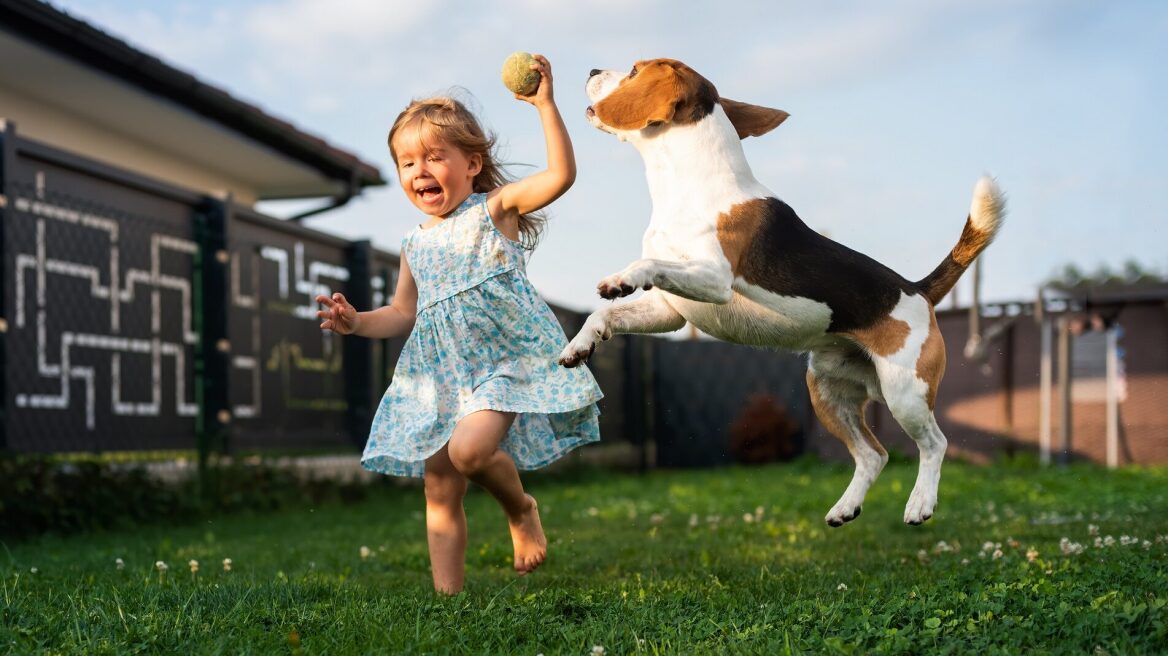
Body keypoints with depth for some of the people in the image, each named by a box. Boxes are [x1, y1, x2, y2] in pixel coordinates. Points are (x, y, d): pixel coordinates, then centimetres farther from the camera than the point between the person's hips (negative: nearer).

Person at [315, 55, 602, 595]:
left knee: (468, 449, -28)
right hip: (441, 377, 6)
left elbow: (560, 174, -14)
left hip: (509, 360, -6)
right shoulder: (416, 246, 15)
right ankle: (447, 595, 13)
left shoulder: (495, 209, 0)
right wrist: (357, 322, 4)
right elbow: (404, 314, 21)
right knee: (439, 493, 4)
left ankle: (520, 509, 4)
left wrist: (545, 105, -19)